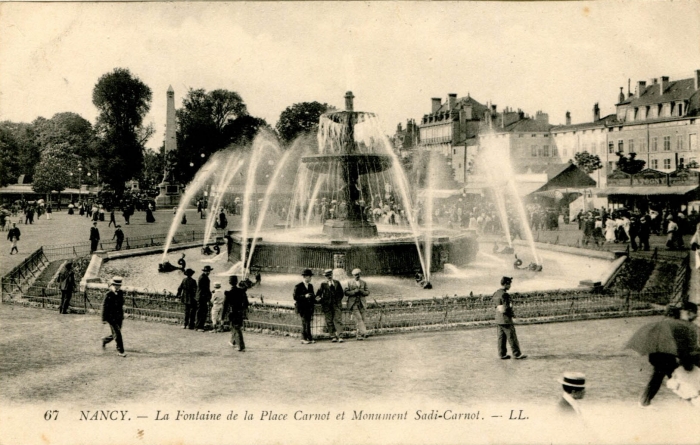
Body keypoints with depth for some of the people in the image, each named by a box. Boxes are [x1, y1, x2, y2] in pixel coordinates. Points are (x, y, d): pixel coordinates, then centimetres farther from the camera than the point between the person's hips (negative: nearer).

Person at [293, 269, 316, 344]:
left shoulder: (310, 286, 14)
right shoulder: (298, 286, -6)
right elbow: (295, 297, -10)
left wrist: (315, 301, 4)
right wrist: (304, 296, -21)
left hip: (309, 307, 6)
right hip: (302, 307, -6)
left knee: (307, 323, 5)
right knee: (305, 322, -11)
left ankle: (304, 339, 10)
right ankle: (309, 338, -8)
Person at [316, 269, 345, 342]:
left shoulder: (337, 283, 10)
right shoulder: (323, 284, 3)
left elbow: (341, 292, 16)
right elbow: (318, 294, 5)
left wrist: (339, 300, 8)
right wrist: (319, 299, -11)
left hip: (336, 304, 1)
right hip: (327, 305, -1)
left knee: (338, 319, -9)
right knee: (329, 321, 1)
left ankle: (338, 336, -11)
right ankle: (333, 336, 7)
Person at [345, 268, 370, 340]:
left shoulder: (363, 282, 11)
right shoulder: (349, 282, 4)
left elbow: (367, 292, 7)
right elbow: (346, 293, -2)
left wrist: (361, 291, -13)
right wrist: (354, 291, -15)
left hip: (362, 304, 3)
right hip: (354, 304, -3)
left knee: (362, 319, 4)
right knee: (358, 318, -15)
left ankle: (359, 335, 12)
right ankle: (363, 333, -19)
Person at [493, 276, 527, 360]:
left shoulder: (495, 294, 9)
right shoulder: (504, 294, -19)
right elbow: (505, 309, -23)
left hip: (498, 320, 8)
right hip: (506, 320, -8)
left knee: (501, 338, 11)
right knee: (512, 338, 1)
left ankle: (502, 354, 14)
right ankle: (517, 354, 8)